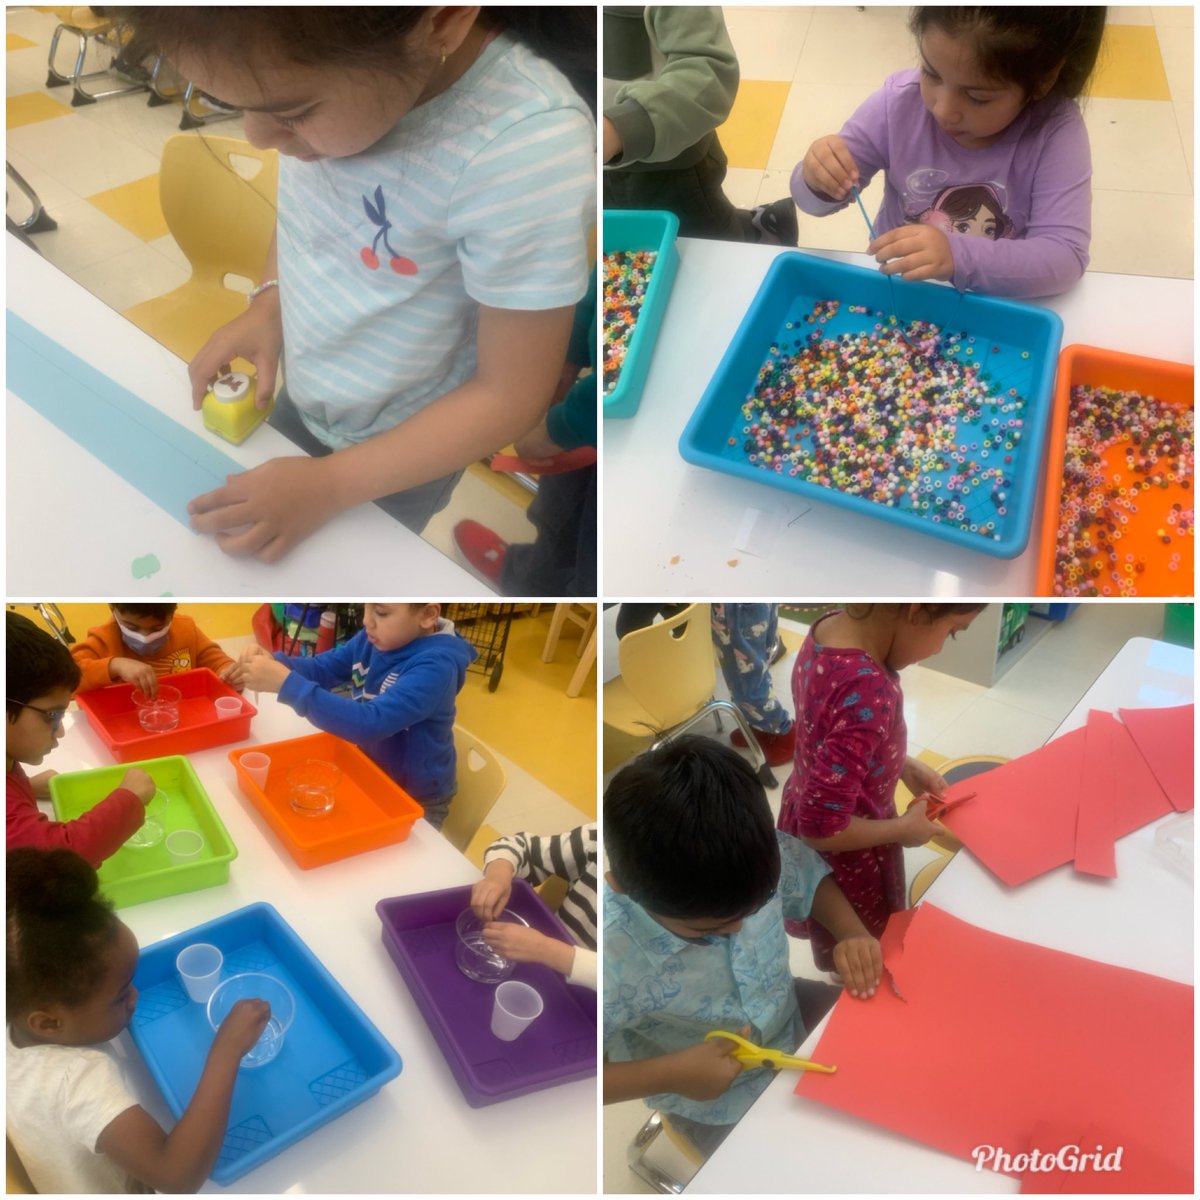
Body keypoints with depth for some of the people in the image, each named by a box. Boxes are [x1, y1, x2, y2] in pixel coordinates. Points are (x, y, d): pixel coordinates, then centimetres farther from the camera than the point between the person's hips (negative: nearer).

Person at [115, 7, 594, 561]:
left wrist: (331, 485, -25)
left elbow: (511, 394, -27)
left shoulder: (527, 151, -37)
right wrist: (268, 302, -11)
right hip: (304, 396, 6)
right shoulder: (325, 71, -17)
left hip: (398, 447, -5)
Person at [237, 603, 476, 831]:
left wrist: (288, 683, -42)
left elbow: (371, 723, -40)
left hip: (415, 799, -6)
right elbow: (320, 669, -1)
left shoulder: (436, 665, -31)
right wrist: (274, 663, -23)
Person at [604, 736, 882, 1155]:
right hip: (718, 1103, -4)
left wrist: (851, 932, -21)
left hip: (793, 1018, 4)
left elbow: (812, 880, -2)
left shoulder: (763, 852, -27)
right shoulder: (611, 957, -39)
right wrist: (668, 1074, -31)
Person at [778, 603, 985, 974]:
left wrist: (904, 767, 3)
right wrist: (903, 828, -17)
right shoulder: (868, 692, -40)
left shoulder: (832, 625, -13)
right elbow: (823, 828, -33)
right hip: (843, 858, -8)